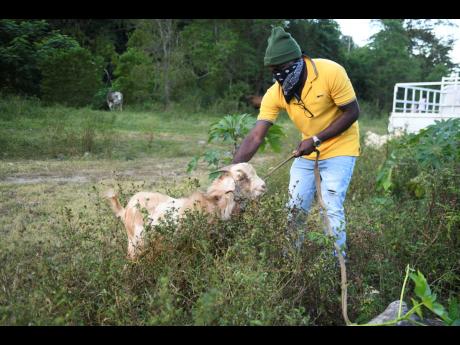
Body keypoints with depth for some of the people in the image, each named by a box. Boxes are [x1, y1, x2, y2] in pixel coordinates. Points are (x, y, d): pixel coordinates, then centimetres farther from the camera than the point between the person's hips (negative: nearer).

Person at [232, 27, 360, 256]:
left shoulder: (331, 72, -26)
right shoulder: (274, 93, -15)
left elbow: (352, 112, -18)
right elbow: (255, 137, -17)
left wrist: (316, 140, -25)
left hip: (339, 150, -4)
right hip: (307, 152, 5)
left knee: (332, 209, -11)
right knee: (295, 209, 9)